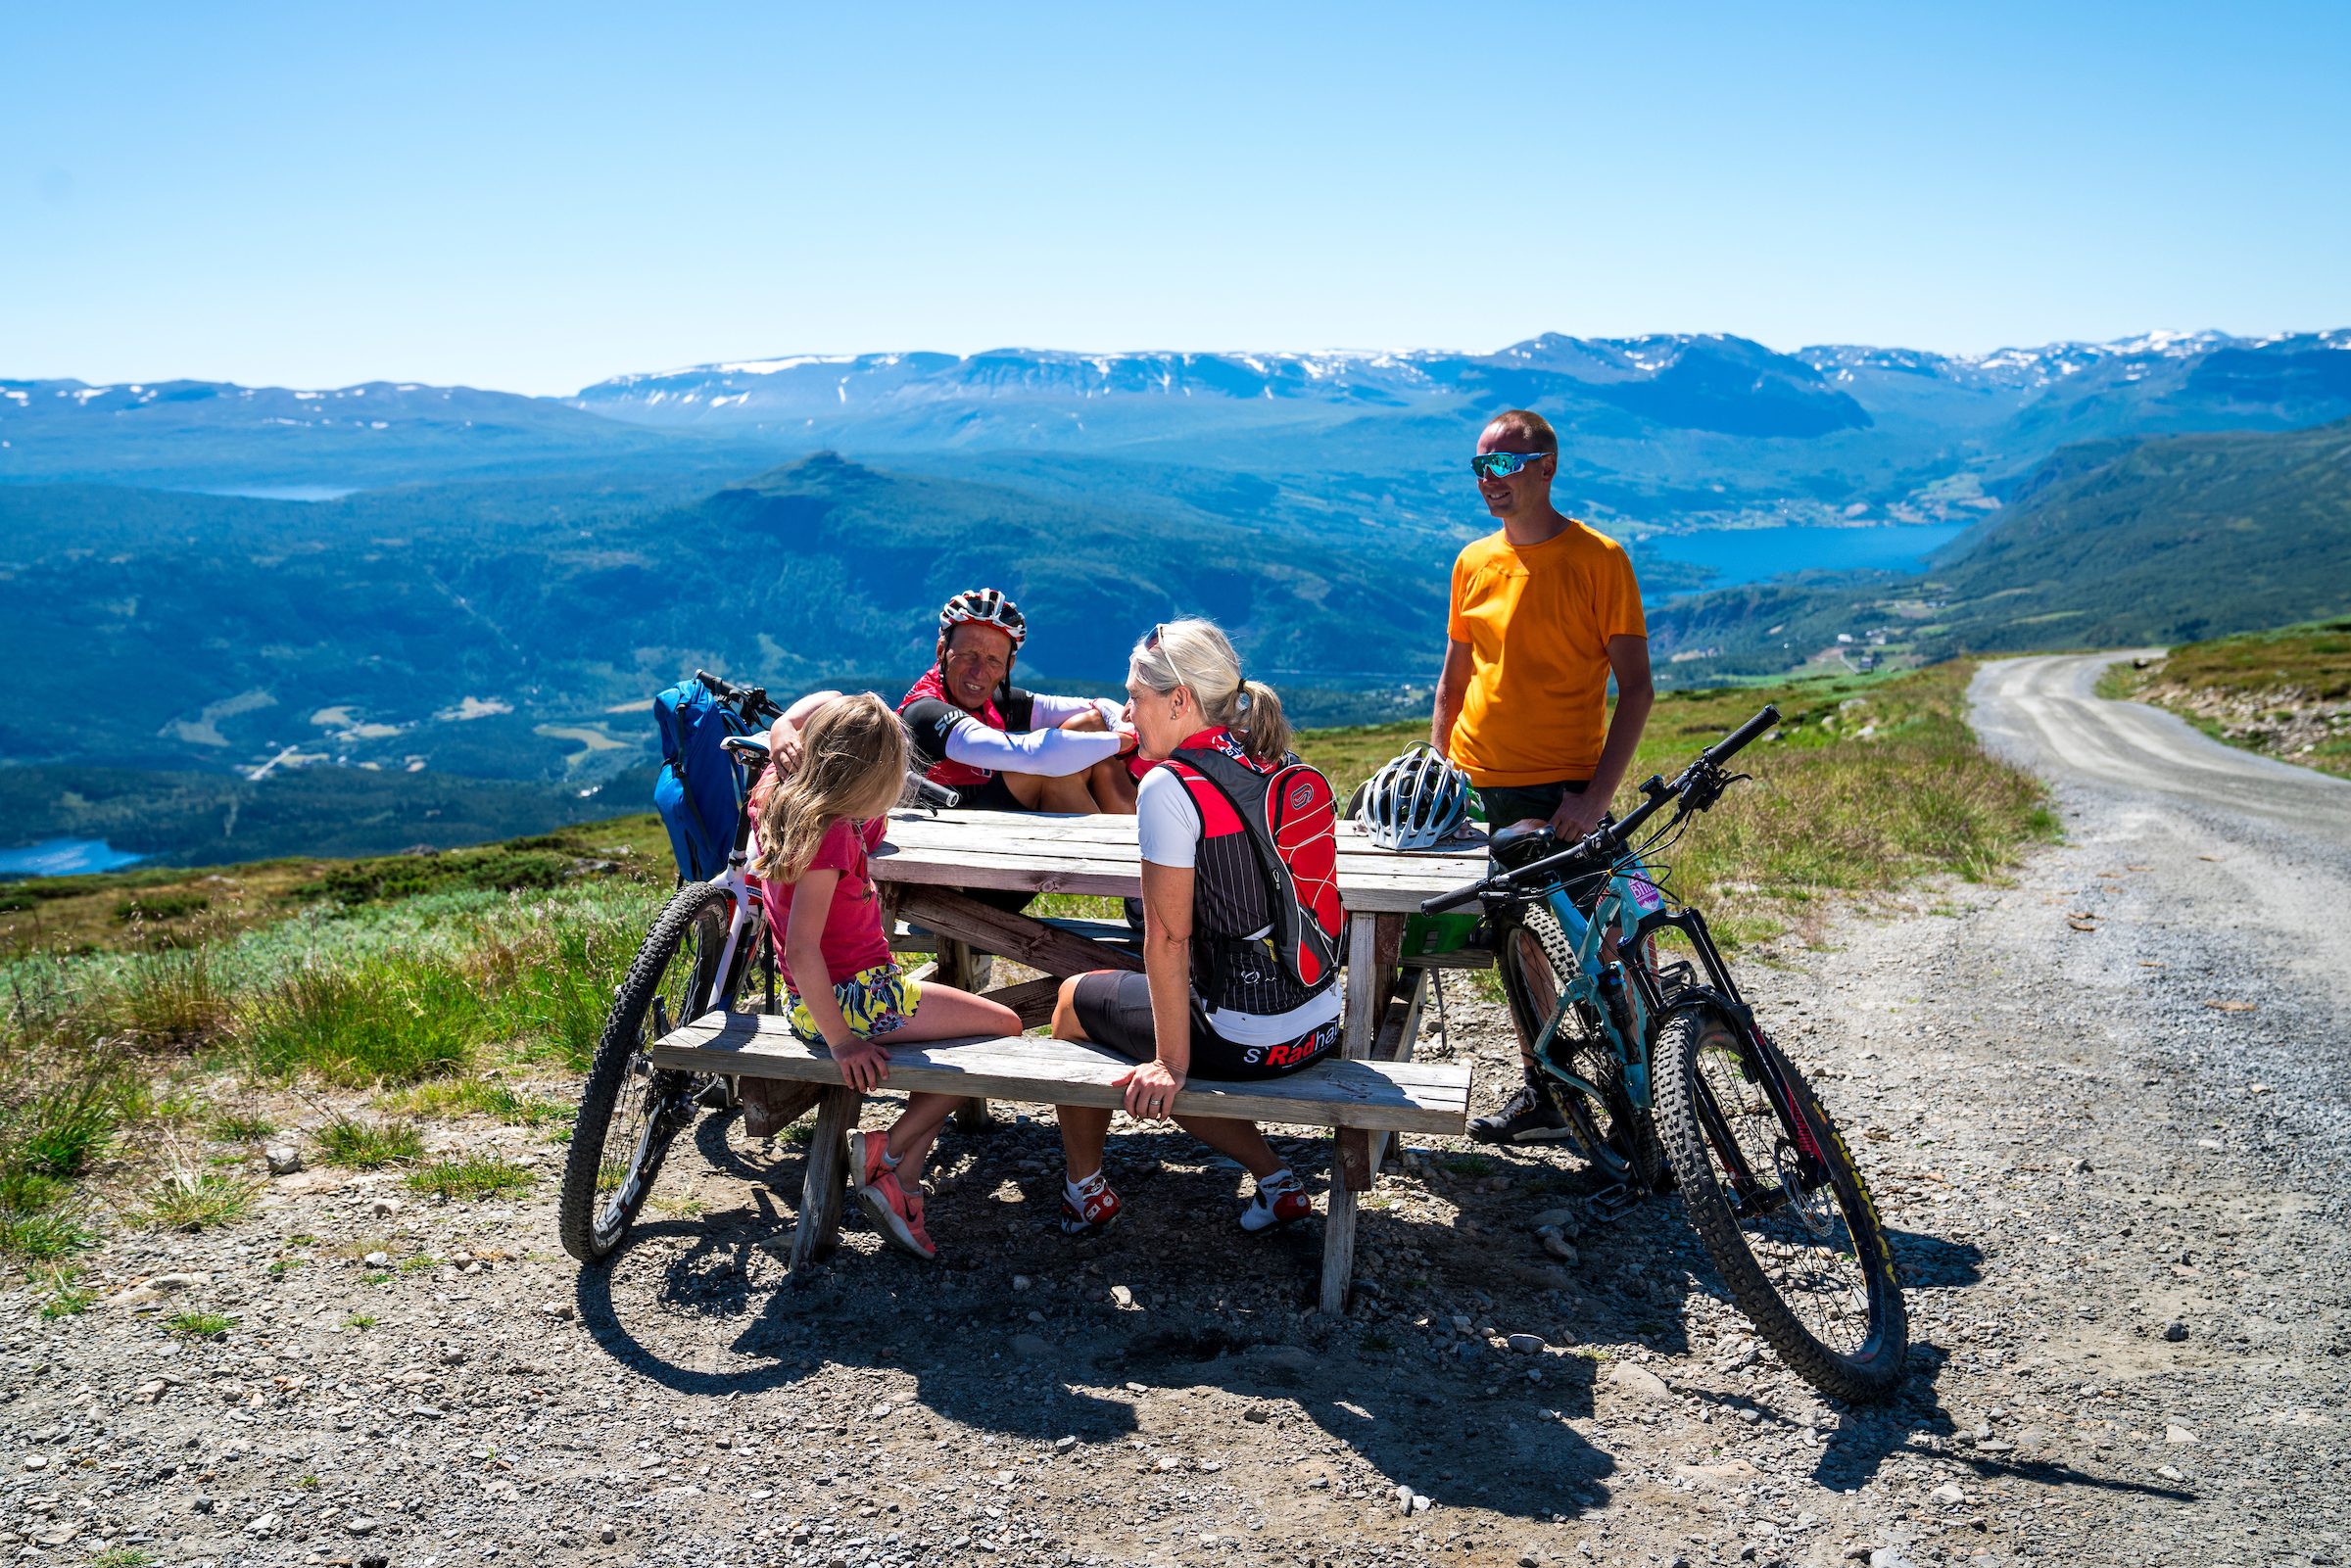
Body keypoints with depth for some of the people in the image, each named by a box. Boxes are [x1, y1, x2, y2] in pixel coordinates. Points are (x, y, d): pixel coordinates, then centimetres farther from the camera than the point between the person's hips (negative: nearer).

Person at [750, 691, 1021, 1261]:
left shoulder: (783, 803, 2)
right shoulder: (831, 834, -24)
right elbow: (803, 949, -31)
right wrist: (840, 1042, -27)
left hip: (810, 1000, 10)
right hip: (855, 998, -10)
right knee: (1003, 1027, -2)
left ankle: (902, 1178, 11)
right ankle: (886, 1151, -1)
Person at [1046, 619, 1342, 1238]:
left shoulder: (1170, 786, -17)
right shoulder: (1273, 764, 5)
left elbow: (1167, 939, -17)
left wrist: (1171, 1062, -14)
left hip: (1245, 1041, -7)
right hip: (1323, 1024, 7)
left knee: (1075, 998, 19)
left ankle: (1084, 1191, 32)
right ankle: (1275, 1181, 22)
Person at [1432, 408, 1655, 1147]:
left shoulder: (1598, 557, -6)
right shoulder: (1474, 561, 9)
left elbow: (1635, 685, -8)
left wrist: (1598, 794, -16)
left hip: (1559, 790, -5)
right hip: (1478, 787, 5)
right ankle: (1541, 1091, 23)